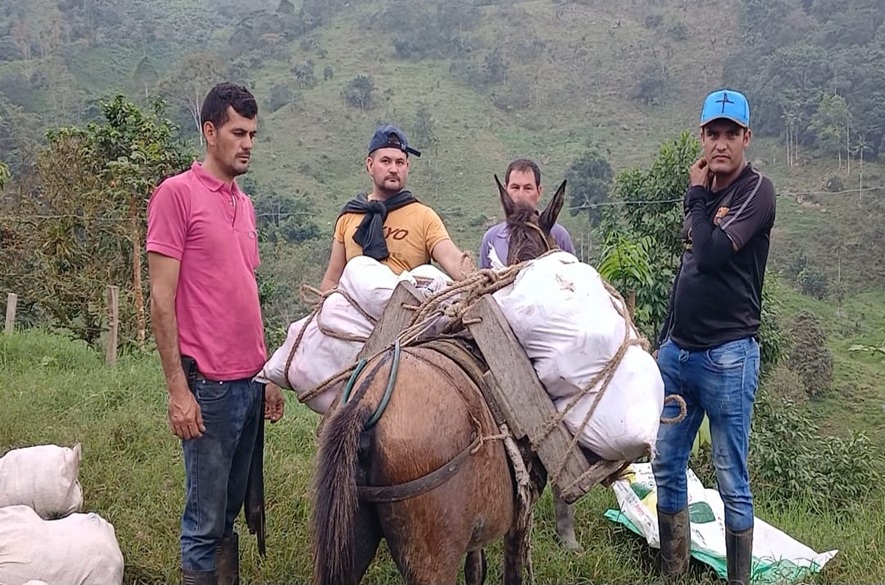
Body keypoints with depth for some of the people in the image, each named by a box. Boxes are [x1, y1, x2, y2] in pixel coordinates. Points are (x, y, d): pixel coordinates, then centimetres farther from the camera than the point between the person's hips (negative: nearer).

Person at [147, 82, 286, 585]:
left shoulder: (245, 204, 16)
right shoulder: (177, 194, -6)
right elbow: (162, 299, -10)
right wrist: (178, 388, -14)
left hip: (251, 382, 7)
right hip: (208, 385, -7)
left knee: (232, 510, 14)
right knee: (206, 521, 0)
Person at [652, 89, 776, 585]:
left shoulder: (757, 190, -8)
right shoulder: (707, 191, 13)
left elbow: (712, 255, -22)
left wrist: (697, 196, -8)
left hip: (727, 355, -7)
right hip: (676, 351, 8)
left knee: (732, 480, 0)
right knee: (667, 467, 11)